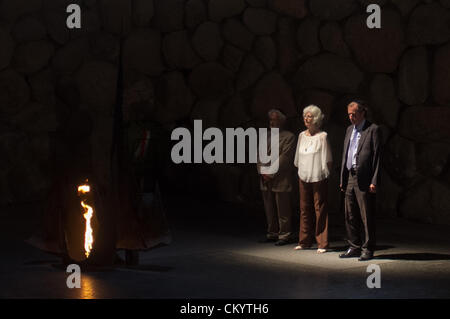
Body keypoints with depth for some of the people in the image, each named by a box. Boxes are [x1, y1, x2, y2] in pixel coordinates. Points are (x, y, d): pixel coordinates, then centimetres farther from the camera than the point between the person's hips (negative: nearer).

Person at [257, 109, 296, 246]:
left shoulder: (289, 137, -3)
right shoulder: (266, 137, 18)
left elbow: (284, 158, -11)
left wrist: (271, 174, -14)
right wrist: (262, 172, 0)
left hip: (280, 180, -6)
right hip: (266, 180, 7)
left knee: (283, 210, -3)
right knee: (269, 209, 10)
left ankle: (285, 235, 5)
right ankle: (272, 234, 18)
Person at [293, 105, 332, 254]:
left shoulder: (322, 136, -7)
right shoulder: (302, 135, 11)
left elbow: (327, 159, -6)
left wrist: (326, 173, -7)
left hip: (318, 178, -6)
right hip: (303, 177, 6)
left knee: (320, 209, -3)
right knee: (304, 209, 9)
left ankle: (322, 244, 1)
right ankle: (305, 241, 17)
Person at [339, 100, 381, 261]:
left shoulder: (373, 130, -5)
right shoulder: (349, 130, 17)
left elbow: (377, 156, -9)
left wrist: (374, 181, -15)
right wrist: (343, 179, 14)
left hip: (364, 180, -7)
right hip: (350, 178, 7)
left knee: (367, 217, -1)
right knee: (350, 217, 11)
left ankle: (367, 249, 7)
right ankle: (354, 247, 20)